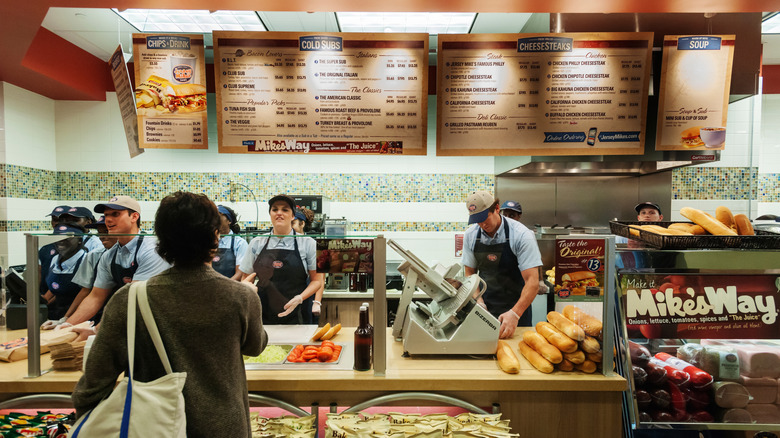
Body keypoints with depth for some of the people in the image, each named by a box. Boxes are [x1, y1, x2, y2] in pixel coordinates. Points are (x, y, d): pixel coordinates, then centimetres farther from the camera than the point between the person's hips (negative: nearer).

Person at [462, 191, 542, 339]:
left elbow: (532, 282, -22)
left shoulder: (522, 235, -18)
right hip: (485, 308, 3)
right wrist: (478, 300, -11)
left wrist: (515, 314, -32)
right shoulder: (470, 235, -5)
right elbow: (470, 273, 4)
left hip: (516, 308, -3)